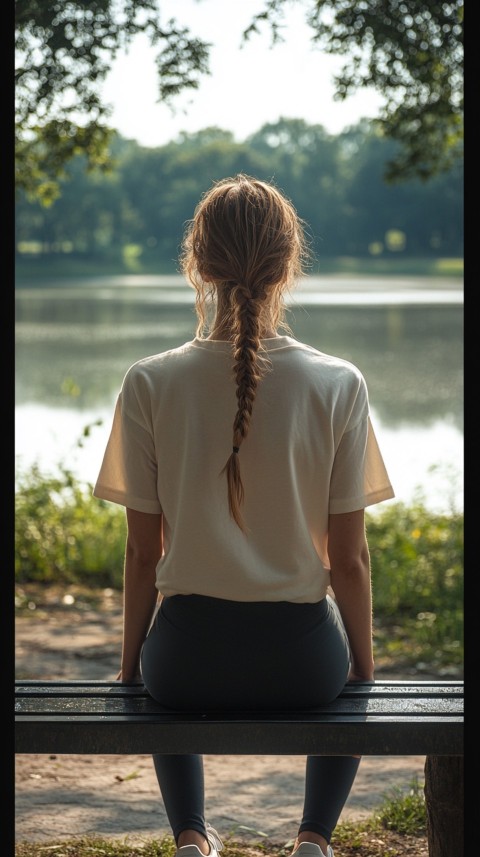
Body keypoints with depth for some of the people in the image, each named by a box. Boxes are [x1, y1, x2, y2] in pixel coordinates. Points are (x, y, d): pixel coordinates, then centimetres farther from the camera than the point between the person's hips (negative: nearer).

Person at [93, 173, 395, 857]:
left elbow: (143, 552, -4)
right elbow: (350, 558, -6)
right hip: (300, 658, 0)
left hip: (189, 654, 0)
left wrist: (130, 664, 11)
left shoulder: (150, 385, -10)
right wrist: (363, 665, 11)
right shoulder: (339, 386, -11)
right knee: (344, 688, 38)